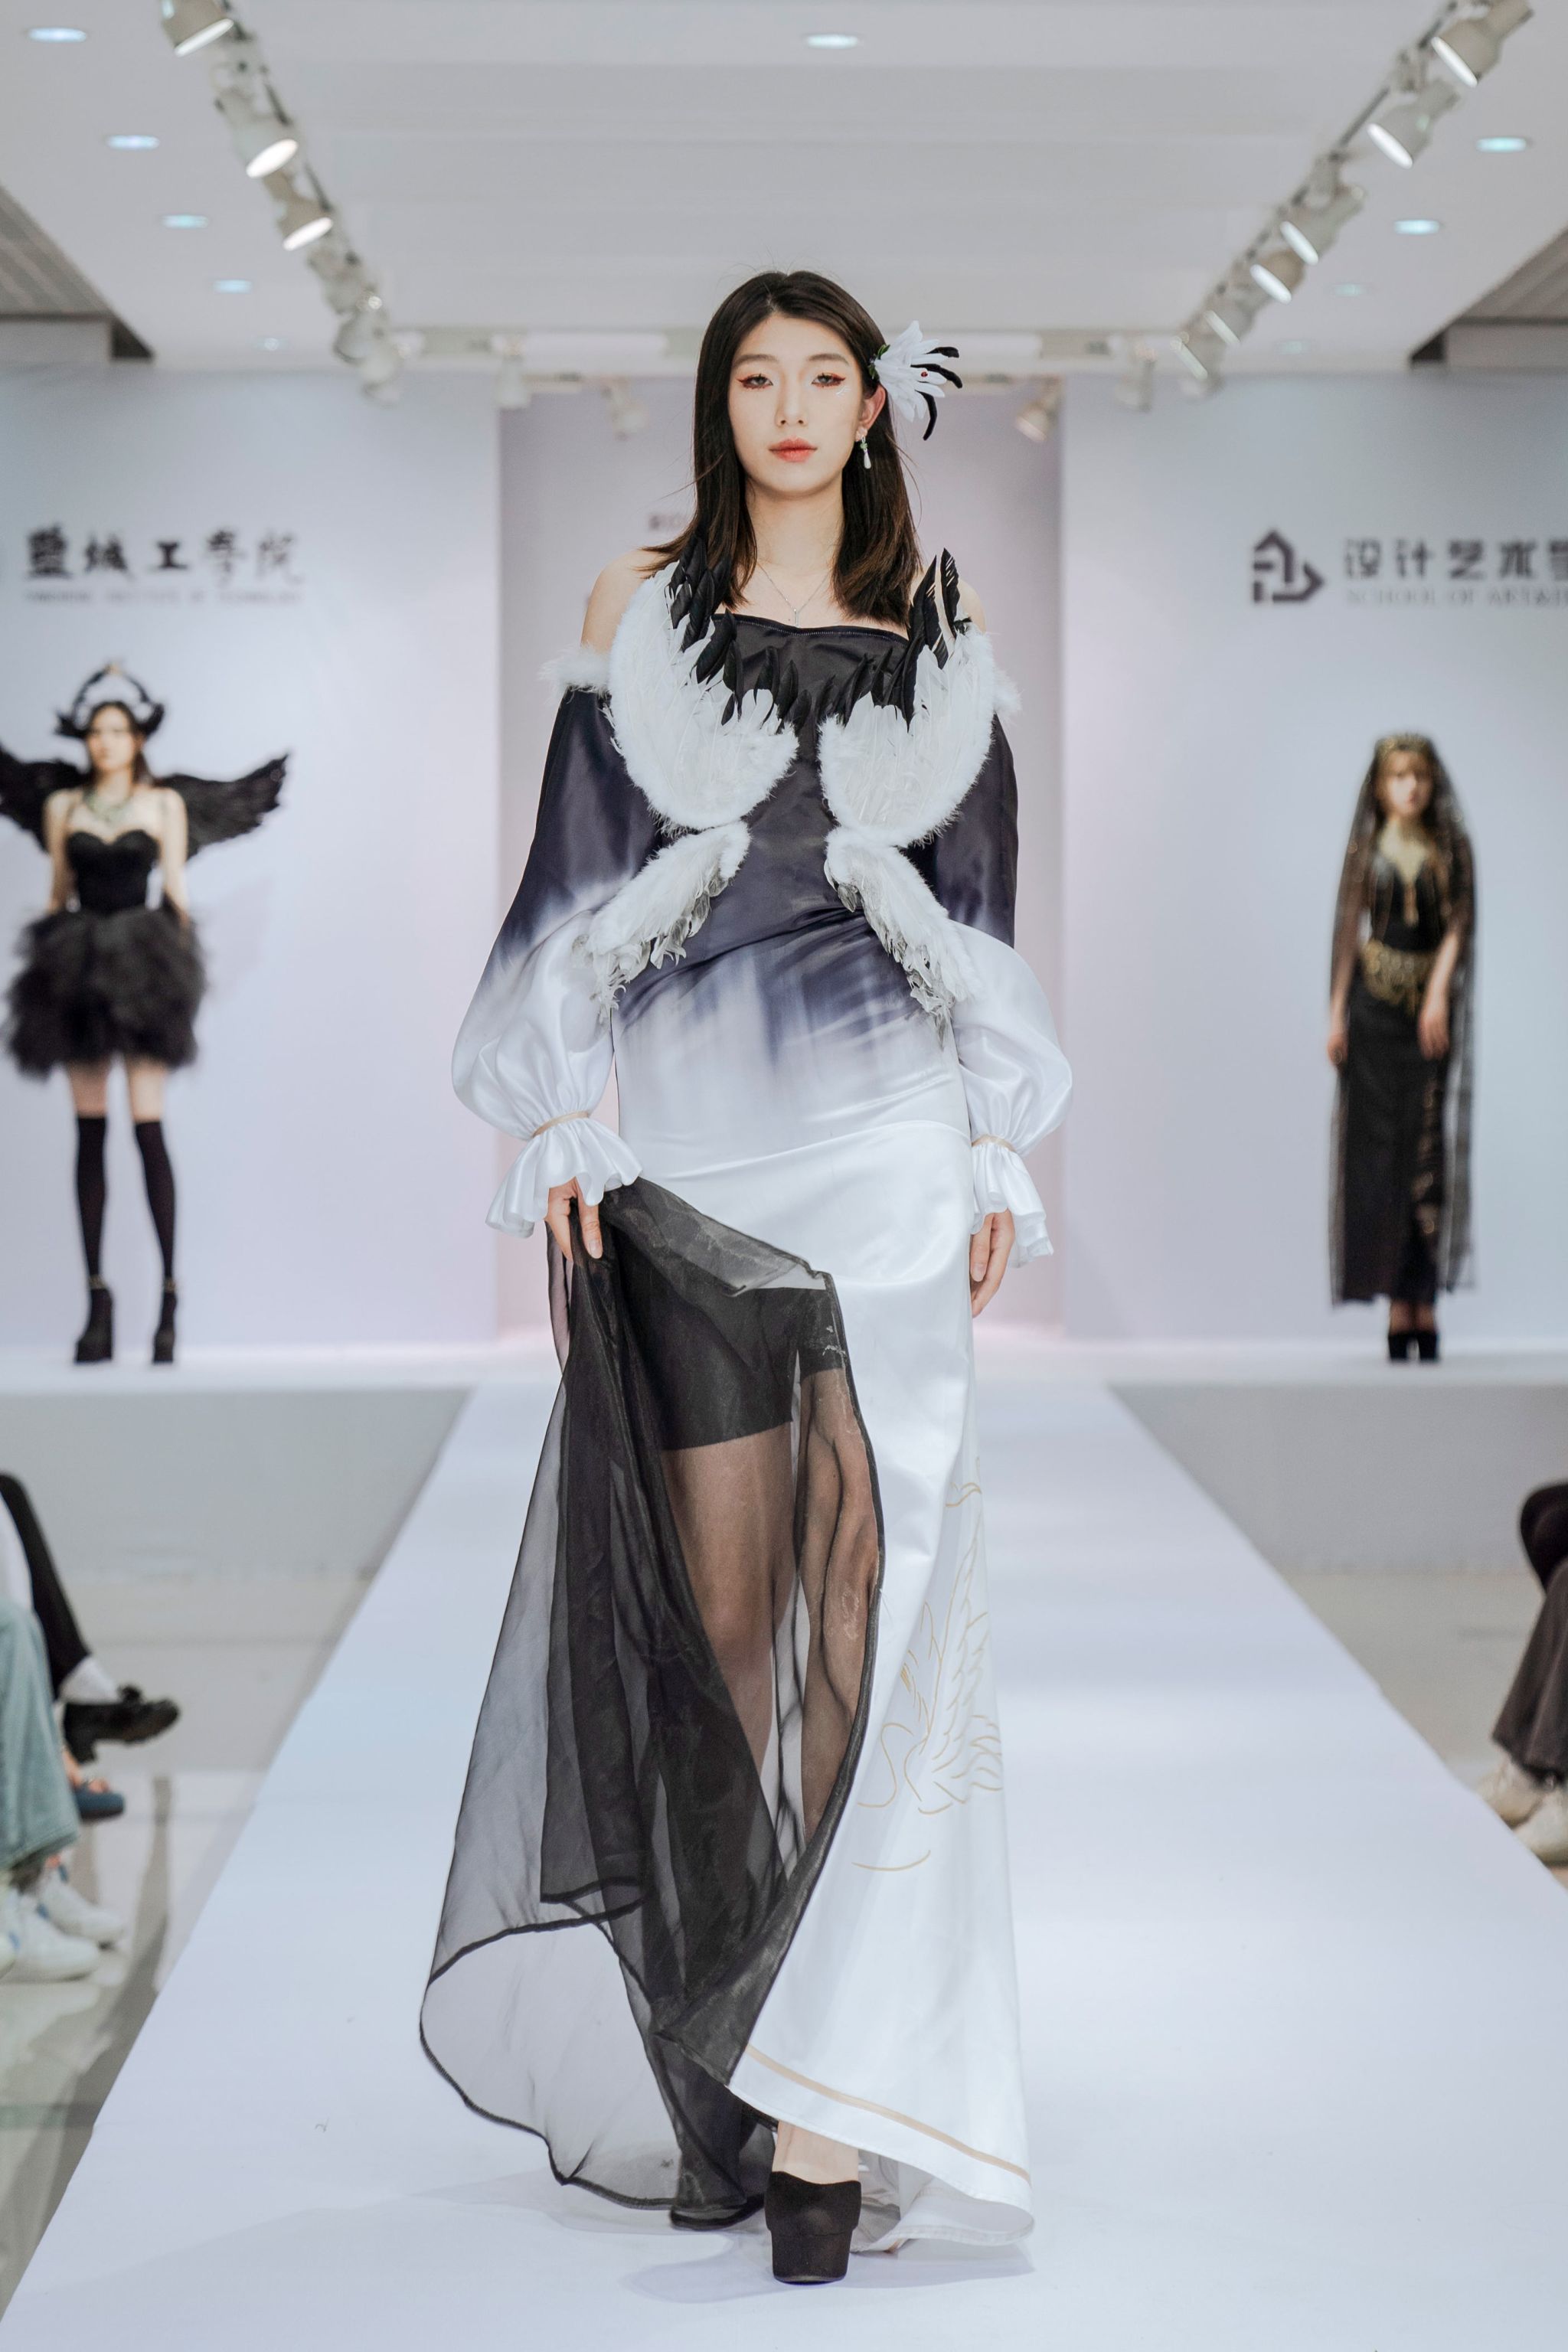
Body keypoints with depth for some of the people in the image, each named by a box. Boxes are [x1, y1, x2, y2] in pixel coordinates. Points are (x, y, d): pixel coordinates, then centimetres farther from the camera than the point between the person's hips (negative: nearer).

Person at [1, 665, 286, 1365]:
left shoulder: (165, 803, 6)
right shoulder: (61, 805, 12)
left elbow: (177, 890, 6)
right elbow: (58, 893, 15)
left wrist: (181, 963, 0)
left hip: (143, 964, -2)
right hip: (79, 966, 3)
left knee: (147, 1123, -11)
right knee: (90, 1129, 2)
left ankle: (171, 1293, -10)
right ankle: (97, 1298, 4)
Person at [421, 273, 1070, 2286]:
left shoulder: (942, 628, 12)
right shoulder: (637, 611, 9)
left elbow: (981, 909, 12)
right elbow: (580, 879, 6)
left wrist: (1003, 1151, 6)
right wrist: (556, 1124, -3)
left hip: (885, 1134, 0)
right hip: (693, 1137, 0)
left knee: (871, 1561, -13)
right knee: (720, 1586, 3)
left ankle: (828, 2088, -15)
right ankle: (718, 2022, 17)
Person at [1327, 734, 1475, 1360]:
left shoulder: (1451, 848, 6)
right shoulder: (1367, 850, 7)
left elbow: (1458, 923, -3)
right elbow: (1348, 930, 6)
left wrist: (1438, 992, -18)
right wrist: (1337, 1014, 0)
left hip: (1433, 1004, 0)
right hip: (1376, 1004, 0)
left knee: (1430, 1145, -4)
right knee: (1381, 1144, -4)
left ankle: (1425, 1303, -4)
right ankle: (1399, 1305, -3)